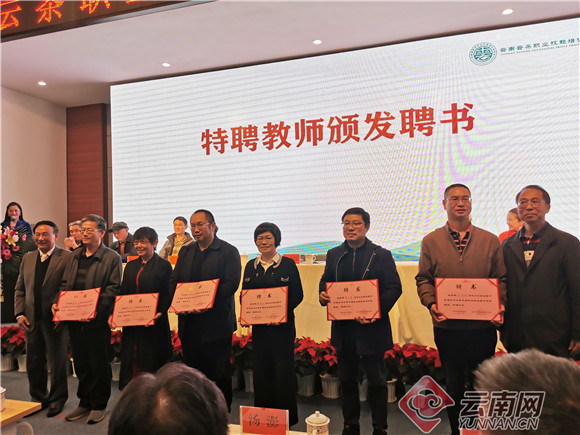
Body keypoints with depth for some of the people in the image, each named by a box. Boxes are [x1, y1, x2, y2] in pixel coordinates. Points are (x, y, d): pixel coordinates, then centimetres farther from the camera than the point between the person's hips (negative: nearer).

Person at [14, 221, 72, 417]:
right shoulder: (27, 258, 10)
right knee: (34, 361, 16)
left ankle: (57, 399, 25)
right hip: (32, 319, 6)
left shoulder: (67, 257, -9)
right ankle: (38, 397, 35)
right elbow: (20, 289, 12)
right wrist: (20, 313, 2)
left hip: (56, 319, -5)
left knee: (58, 361, 7)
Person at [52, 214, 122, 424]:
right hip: (74, 320, 6)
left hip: (98, 320, -6)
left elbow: (113, 289, -13)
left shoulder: (112, 258, -7)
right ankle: (85, 402, 31)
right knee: (81, 364, 16)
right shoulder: (74, 256, 12)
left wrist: (95, 310, -21)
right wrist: (57, 303, -2)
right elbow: (65, 284, 15)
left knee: (99, 365, 6)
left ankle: (99, 405, 22)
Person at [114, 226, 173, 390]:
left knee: (151, 361, 1)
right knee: (130, 361, 10)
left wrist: (160, 312, -21)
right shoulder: (130, 266, 14)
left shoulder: (164, 265, -3)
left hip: (154, 323, -5)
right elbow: (123, 292, 14)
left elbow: (168, 295, -7)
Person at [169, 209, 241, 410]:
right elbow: (174, 281, 11)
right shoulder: (185, 252, 14)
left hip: (217, 323, -5)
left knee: (220, 374, 3)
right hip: (189, 323, 5)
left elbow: (231, 283, -13)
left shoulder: (229, 251, -3)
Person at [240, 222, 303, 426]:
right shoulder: (251, 266, 10)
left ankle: (287, 417, 15)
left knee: (283, 371, 1)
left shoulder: (288, 264, -1)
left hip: (282, 326, -4)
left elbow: (297, 295, -5)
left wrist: (282, 312, -19)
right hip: (258, 327, 4)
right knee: (260, 371, 10)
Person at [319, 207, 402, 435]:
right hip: (343, 329, 4)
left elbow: (394, 288, -8)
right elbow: (325, 281, 15)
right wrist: (322, 295, -9)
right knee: (347, 380, 16)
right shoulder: (334, 255, 8)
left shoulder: (381, 255, -3)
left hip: (371, 328, -3)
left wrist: (376, 311, -21)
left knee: (377, 380, 9)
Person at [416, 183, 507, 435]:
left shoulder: (490, 241, 4)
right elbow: (423, 279, 3)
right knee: (454, 384, 12)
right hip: (447, 327, 0)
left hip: (483, 326, 1)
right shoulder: (430, 241, 3)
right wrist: (431, 303, -12)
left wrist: (500, 305, -10)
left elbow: (501, 279, 5)